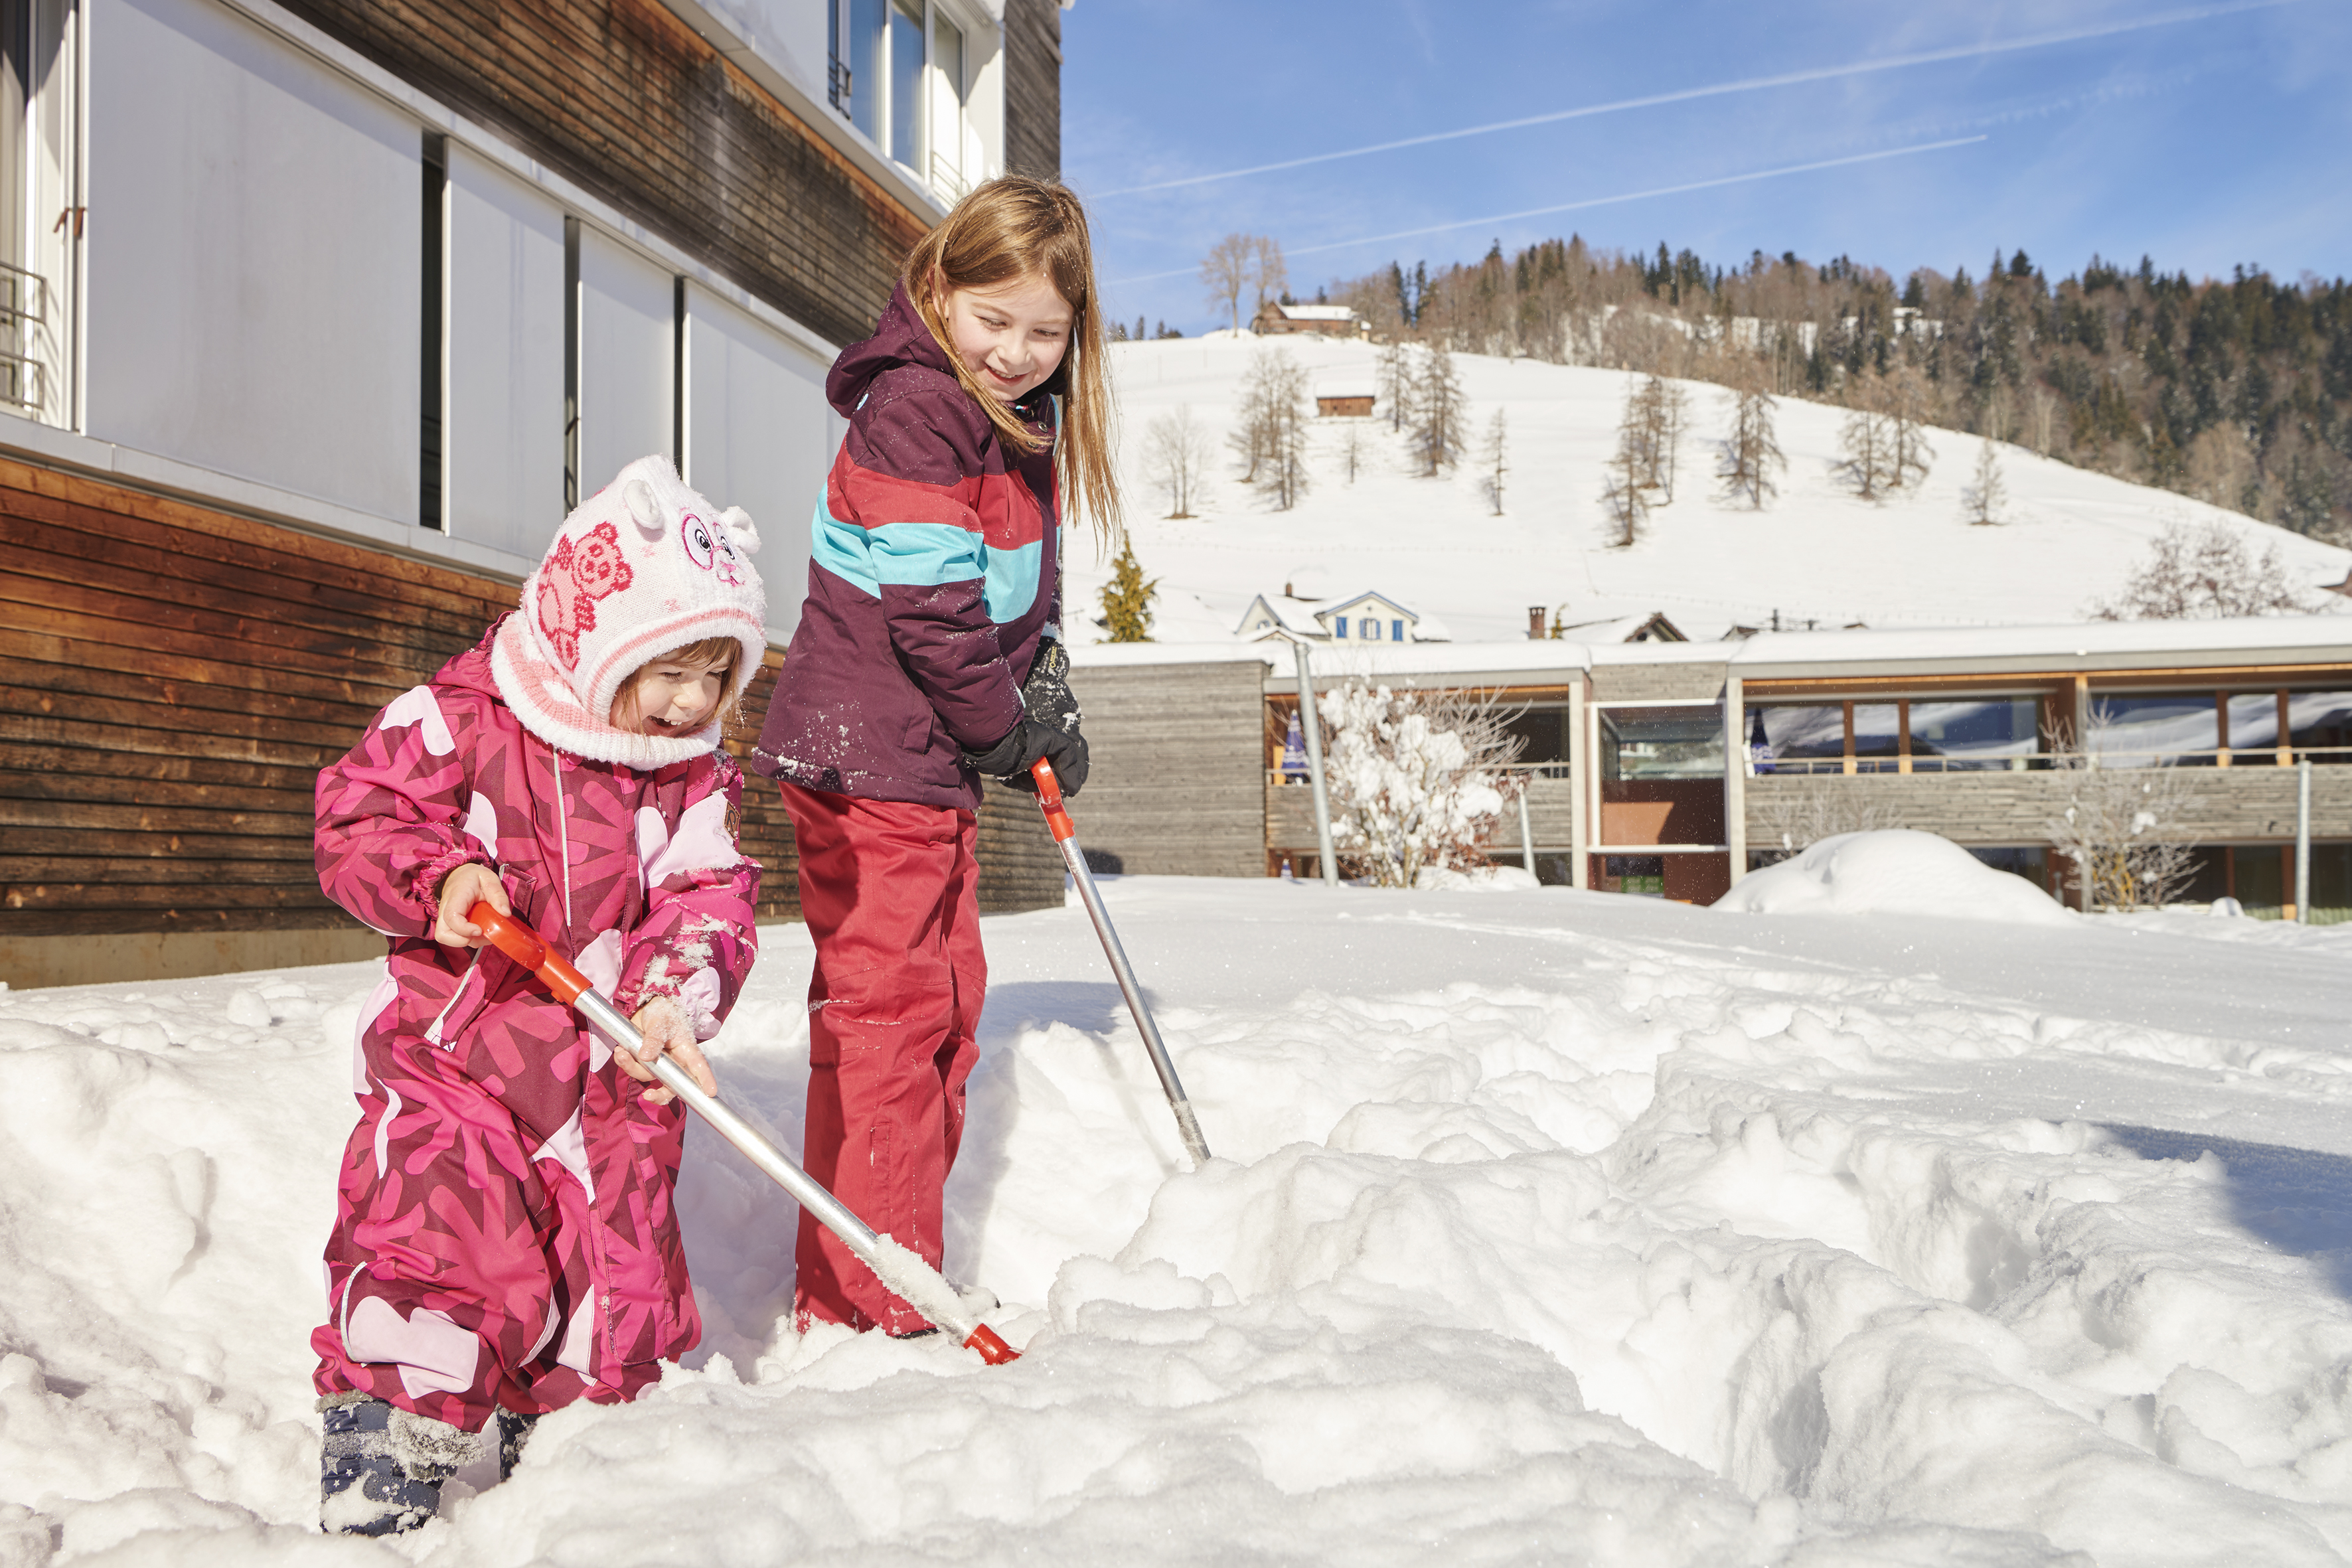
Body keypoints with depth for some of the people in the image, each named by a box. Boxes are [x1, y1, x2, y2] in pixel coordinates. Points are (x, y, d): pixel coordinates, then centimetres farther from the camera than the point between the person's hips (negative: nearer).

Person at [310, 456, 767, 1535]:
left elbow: (710, 905, -4)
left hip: (609, 1077, 3)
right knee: (438, 1240, -11)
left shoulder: (696, 778, 2)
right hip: (454, 1051, -3)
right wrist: (437, 879, -26)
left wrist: (677, 999, -22)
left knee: (619, 1265, 7)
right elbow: (357, 817, -8)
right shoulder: (460, 719, -9)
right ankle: (379, 1450, 11)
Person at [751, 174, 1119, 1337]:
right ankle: (863, 1309, 3)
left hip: (939, 764, 10)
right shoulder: (909, 411, -17)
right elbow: (930, 607, -21)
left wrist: (1045, 682, 3)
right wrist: (1006, 727, -10)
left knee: (947, 999, 15)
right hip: (867, 759, -10)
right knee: (886, 1006, -7)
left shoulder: (1026, 422, 13)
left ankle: (891, 1274, 29)